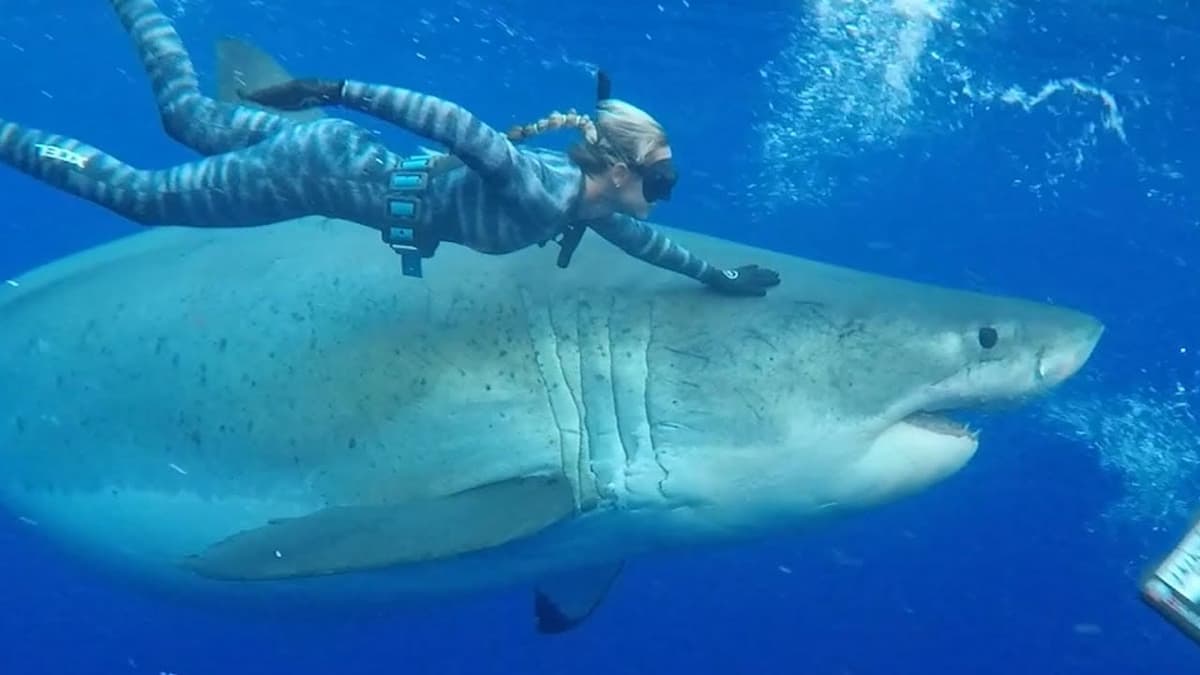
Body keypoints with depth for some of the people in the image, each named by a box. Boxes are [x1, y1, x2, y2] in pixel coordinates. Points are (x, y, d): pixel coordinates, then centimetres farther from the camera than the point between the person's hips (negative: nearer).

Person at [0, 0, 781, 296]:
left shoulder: (585, 201, 1)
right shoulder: (538, 186, -26)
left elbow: (638, 236, 20)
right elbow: (451, 119, -33)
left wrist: (718, 276, 20)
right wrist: (344, 90, -34)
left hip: (341, 151, 8)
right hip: (322, 167, -8)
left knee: (185, 112, 23)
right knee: (143, 193, 2)